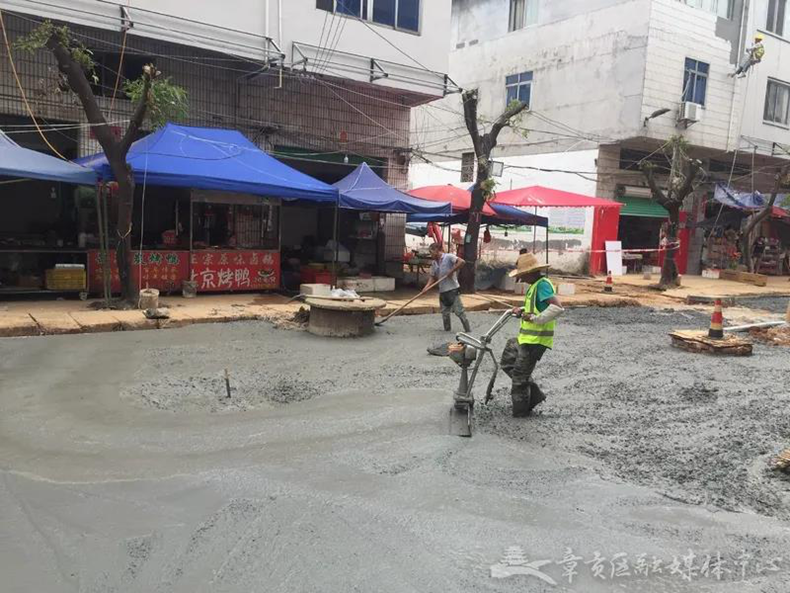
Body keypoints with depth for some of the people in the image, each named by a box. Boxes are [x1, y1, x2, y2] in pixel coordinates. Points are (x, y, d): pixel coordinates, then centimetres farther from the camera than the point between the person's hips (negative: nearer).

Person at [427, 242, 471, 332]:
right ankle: (447, 329, 22)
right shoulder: (434, 263, 12)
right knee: (445, 313, 10)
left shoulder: (449, 257, -9)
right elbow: (433, 277, 14)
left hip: (453, 289, -7)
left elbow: (462, 262, -20)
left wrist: (452, 271, -18)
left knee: (459, 310, -7)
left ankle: (468, 329, 1)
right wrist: (427, 286, -2)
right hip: (442, 291, 7)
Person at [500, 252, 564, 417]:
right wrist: (522, 310, 12)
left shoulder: (543, 284, -20)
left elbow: (557, 308, -33)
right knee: (507, 363, 21)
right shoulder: (535, 285, 11)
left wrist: (535, 318, -26)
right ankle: (534, 394, 24)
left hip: (535, 341, -10)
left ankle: (520, 413, 20)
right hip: (525, 338, 10)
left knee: (519, 377, 3)